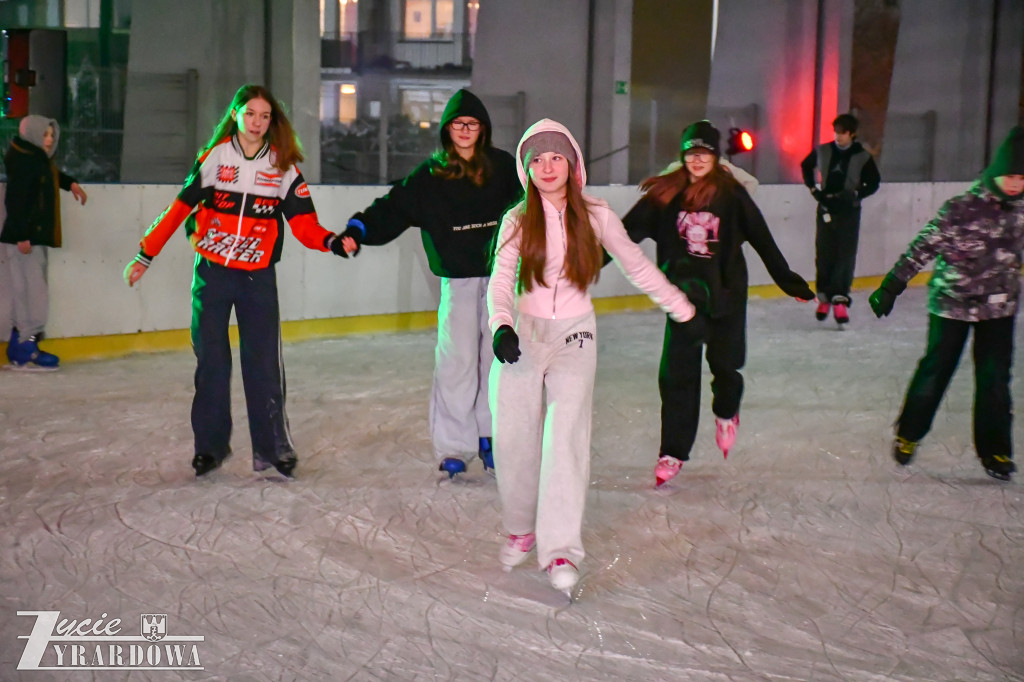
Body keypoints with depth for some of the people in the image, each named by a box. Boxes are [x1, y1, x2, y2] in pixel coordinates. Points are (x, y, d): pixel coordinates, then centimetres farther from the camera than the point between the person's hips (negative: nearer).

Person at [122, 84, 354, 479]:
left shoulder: (284, 166, 2)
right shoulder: (214, 157, 1)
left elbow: (303, 224, -3)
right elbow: (180, 208, 3)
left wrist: (332, 242, -22)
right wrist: (145, 255, 2)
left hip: (258, 277, 0)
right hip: (212, 271, 1)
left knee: (264, 363, -6)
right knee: (211, 361, 6)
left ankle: (272, 448, 5)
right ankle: (210, 446, 18)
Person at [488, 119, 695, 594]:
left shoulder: (595, 216, -1)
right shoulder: (518, 221, -2)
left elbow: (637, 266, 10)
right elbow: (501, 279, -13)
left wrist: (683, 308, 15)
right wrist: (501, 325, -33)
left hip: (574, 334, -1)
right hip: (523, 334, 1)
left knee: (566, 434, -16)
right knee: (513, 439, -2)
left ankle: (559, 549, -14)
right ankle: (522, 529, 21)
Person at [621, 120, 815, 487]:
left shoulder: (732, 194, -7)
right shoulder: (666, 193, -4)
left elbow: (762, 239, -2)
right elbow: (629, 229, -4)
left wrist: (788, 280, 2)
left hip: (726, 291, -1)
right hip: (684, 291, 1)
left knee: (725, 365, 6)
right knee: (676, 373, 1)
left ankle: (726, 413, 42)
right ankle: (673, 452, 13)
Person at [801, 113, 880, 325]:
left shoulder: (862, 156, -6)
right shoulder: (822, 151, 0)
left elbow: (873, 183, 3)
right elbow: (805, 166, 18)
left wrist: (854, 195, -10)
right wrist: (813, 189, 8)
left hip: (849, 211, -2)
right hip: (825, 208, 2)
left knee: (845, 256, -6)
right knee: (824, 254, 6)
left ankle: (840, 299, -5)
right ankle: (824, 296, 20)